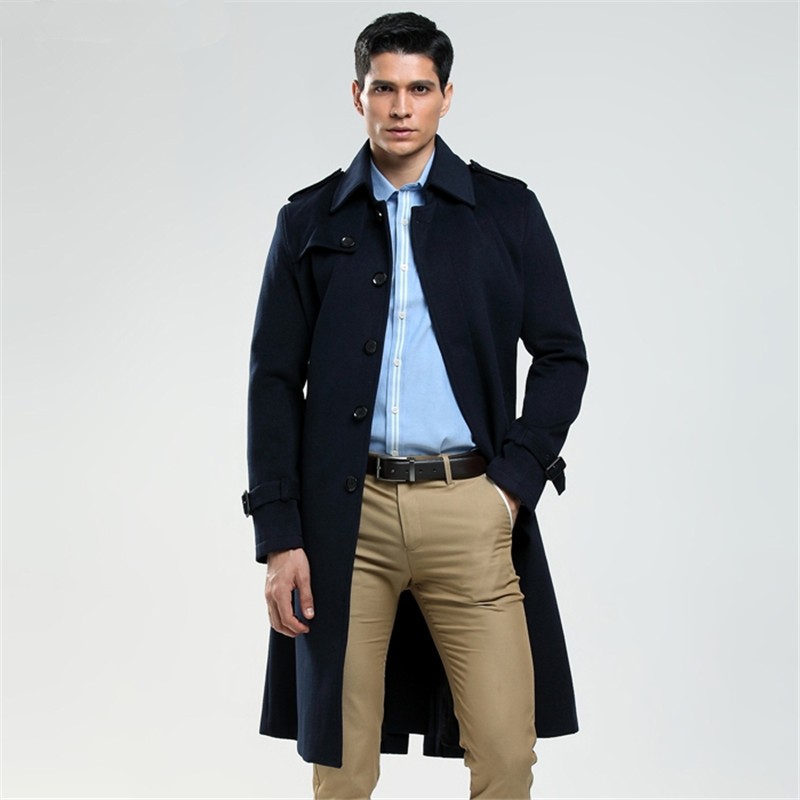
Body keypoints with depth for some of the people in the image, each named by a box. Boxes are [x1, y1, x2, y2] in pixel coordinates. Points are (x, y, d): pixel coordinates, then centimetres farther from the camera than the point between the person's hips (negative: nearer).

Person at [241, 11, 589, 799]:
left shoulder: (506, 210, 7)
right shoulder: (309, 221, 8)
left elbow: (562, 357, 9)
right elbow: (274, 383, 6)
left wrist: (514, 483, -3)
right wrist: (279, 537, -2)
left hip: (471, 509, 0)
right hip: (345, 517, 1)